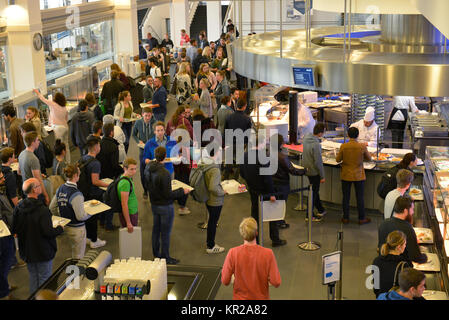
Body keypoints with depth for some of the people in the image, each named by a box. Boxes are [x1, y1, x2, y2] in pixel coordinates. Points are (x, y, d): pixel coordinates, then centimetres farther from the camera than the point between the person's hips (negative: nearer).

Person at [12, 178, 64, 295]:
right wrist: (60, 229, -7)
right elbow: (48, 232, -26)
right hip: (43, 251, -6)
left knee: (33, 277, 22)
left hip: (26, 251, 7)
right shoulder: (42, 210, -26)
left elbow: (14, 229, 2)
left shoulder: (18, 207, -6)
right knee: (44, 278, 9)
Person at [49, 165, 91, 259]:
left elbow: (52, 208, 6)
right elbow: (80, 216, -25)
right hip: (76, 228, -8)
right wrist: (90, 213, -7)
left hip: (65, 226, 8)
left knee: (74, 254, 28)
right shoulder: (76, 194, -27)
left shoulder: (60, 189, -3)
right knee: (78, 257, 9)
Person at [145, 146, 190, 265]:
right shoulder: (164, 173, -29)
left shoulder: (148, 168, -5)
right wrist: (182, 191, -12)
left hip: (154, 204, 8)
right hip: (165, 206, -8)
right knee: (165, 233, 5)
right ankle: (165, 257, 16)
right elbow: (168, 194, -23)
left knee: (156, 230, 18)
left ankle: (156, 254, 31)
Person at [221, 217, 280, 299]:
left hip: (240, 297, 1)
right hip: (261, 297, 0)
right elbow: (276, 283, -14)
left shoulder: (233, 253, -17)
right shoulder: (268, 253, -19)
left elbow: (225, 281, -10)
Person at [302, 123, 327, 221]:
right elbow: (318, 162, -23)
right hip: (314, 172, -8)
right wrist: (322, 176, -14)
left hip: (307, 169, 8)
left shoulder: (306, 138, -3)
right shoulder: (316, 144, -28)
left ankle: (321, 210, 37)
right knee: (313, 193, 5)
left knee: (314, 191, 21)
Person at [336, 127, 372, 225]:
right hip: (359, 176, -1)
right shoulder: (362, 147, -14)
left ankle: (345, 218, 19)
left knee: (346, 197, 12)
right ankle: (361, 219, 19)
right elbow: (369, 158, 0)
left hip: (346, 176, 1)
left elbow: (338, 159, -3)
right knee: (360, 198, 11)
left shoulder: (343, 146, -14)